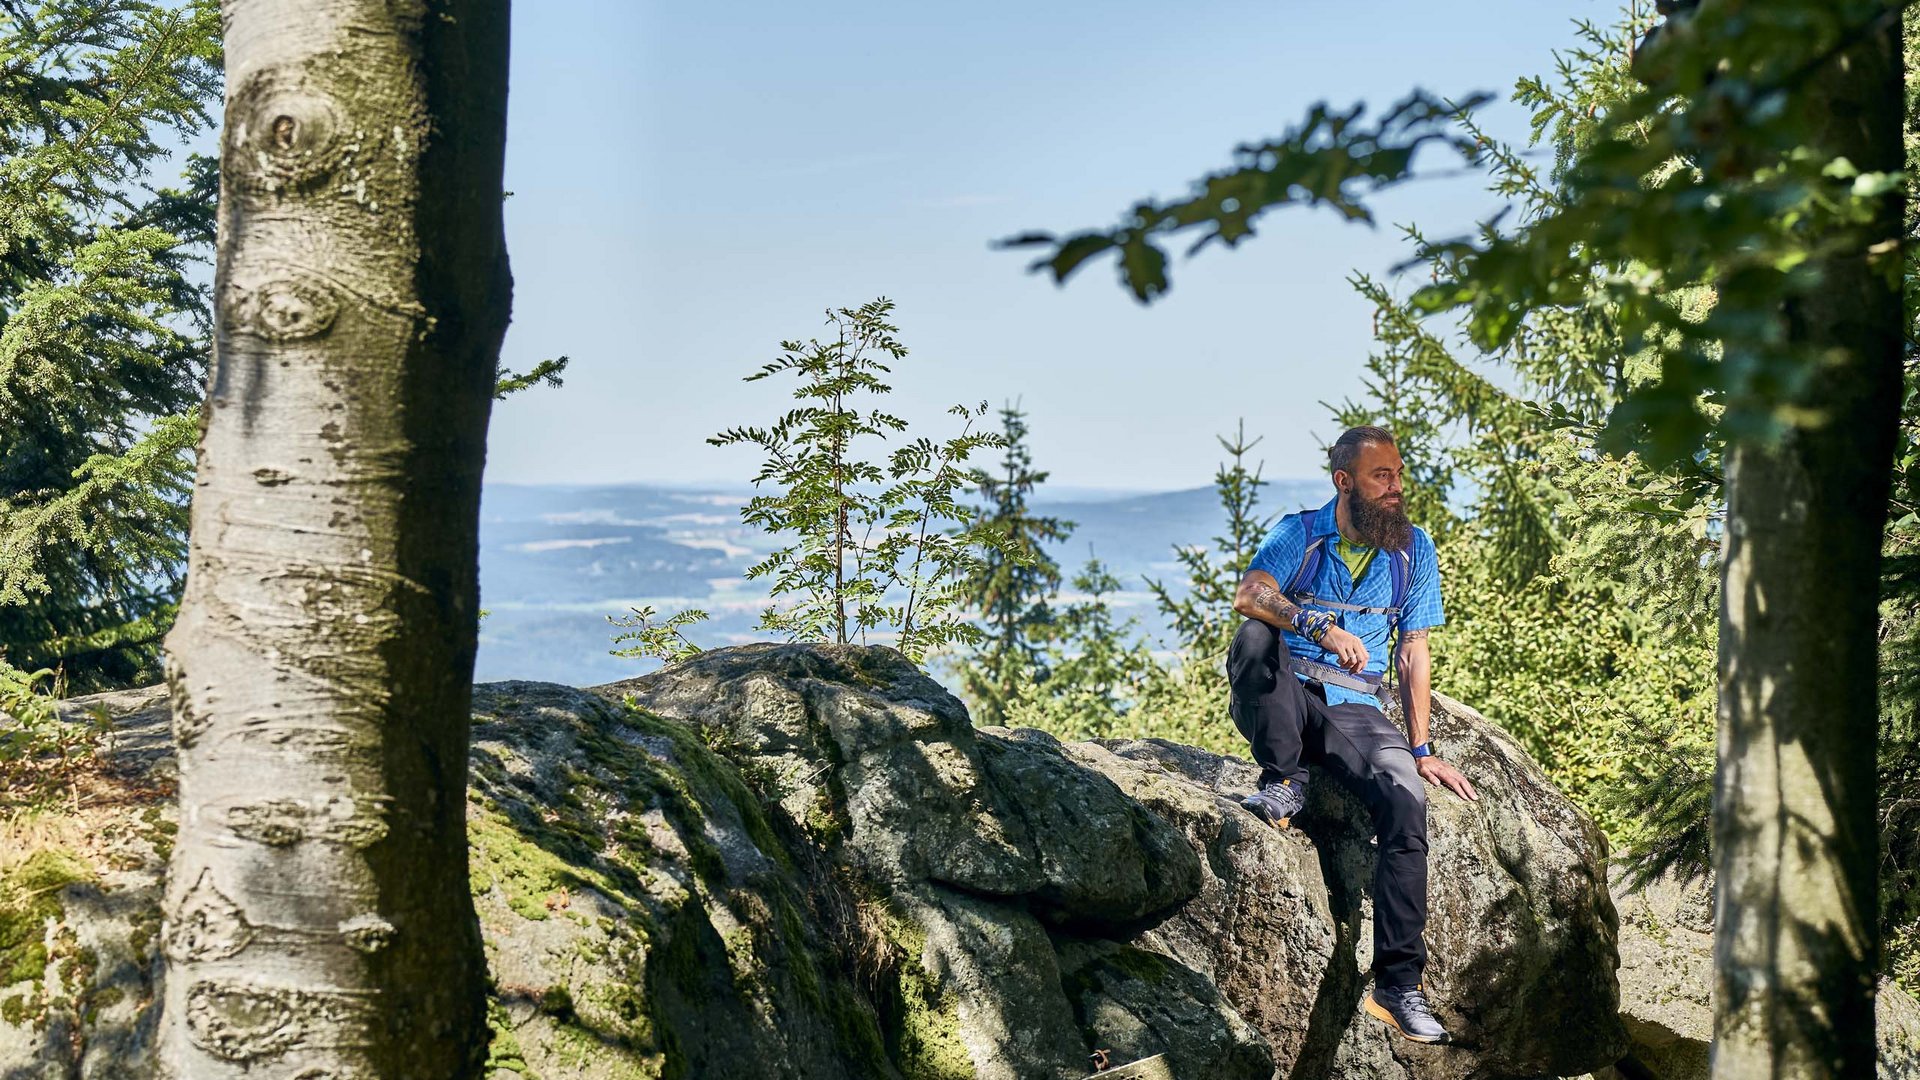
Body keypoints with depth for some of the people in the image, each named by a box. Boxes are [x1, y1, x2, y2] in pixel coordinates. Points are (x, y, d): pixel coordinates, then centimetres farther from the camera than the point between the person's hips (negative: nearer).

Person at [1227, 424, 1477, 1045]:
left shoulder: (1414, 550, 7)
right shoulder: (1300, 534, -2)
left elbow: (1414, 653, 9)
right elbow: (1249, 595, -22)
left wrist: (1421, 750, 3)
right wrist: (1323, 628, -39)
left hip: (1354, 709, 2)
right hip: (1285, 699, -2)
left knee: (1406, 798, -27)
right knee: (1255, 637, -35)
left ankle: (1397, 985, -23)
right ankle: (1283, 781, -16)